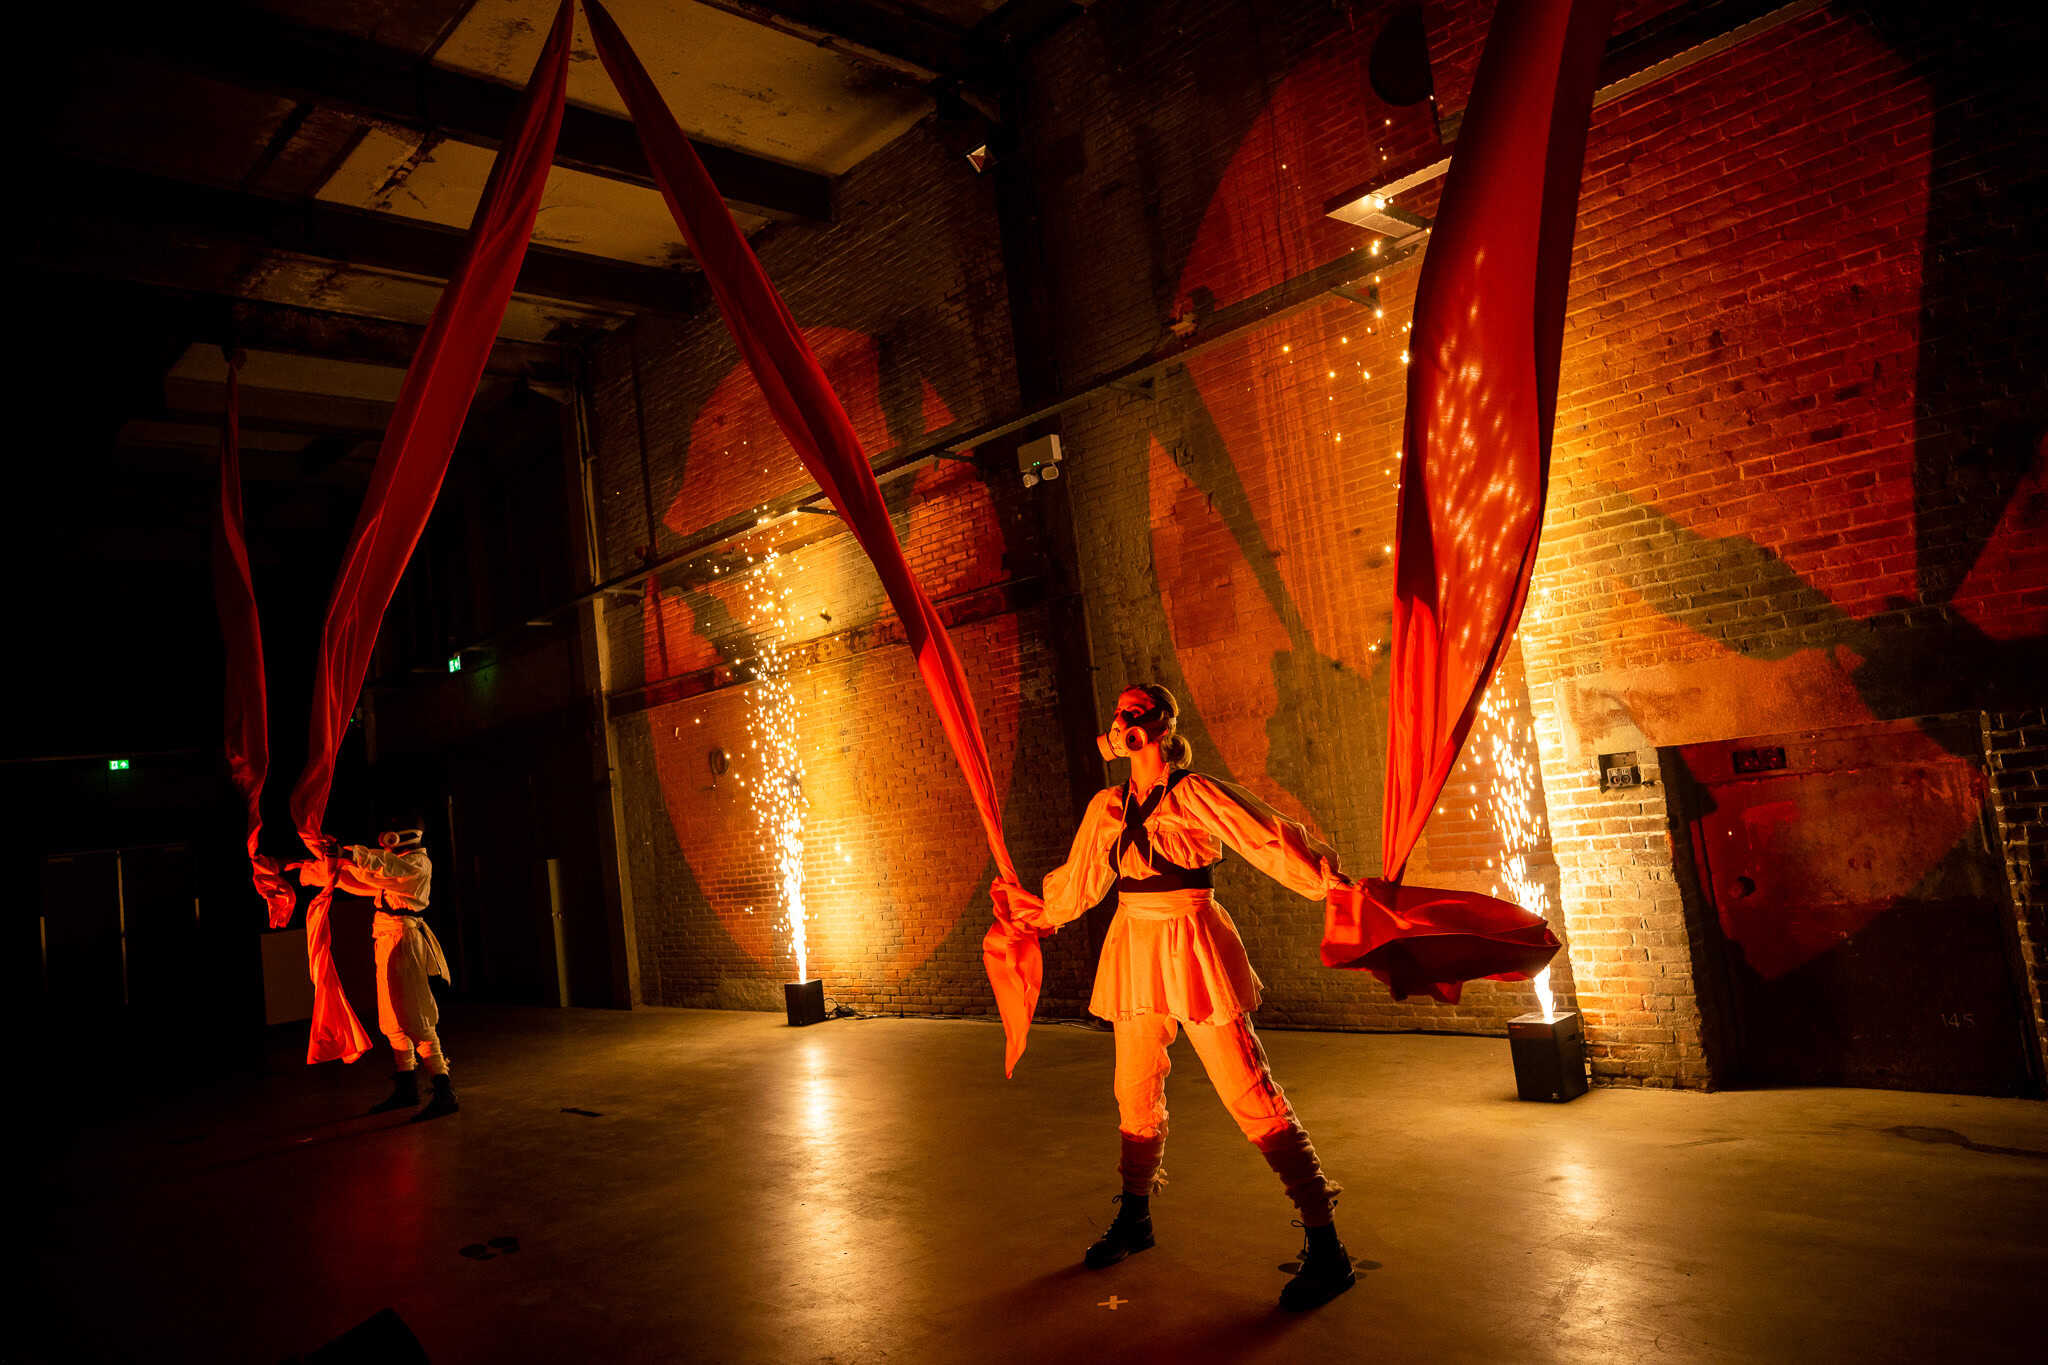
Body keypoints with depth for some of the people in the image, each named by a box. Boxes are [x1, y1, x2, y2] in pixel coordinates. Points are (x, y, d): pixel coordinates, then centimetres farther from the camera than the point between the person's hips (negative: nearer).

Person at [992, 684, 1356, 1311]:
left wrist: (1334, 883, -27)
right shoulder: (1107, 807, 9)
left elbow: (1272, 840, -16)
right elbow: (1080, 879, 25)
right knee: (1136, 1094, 15)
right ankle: (1135, 1217, 35)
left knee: (1249, 1093, -8)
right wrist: (1039, 908, 37)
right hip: (1133, 948, 6)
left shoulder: (1196, 795, -9)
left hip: (1192, 947, -6)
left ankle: (1326, 1247, -1)